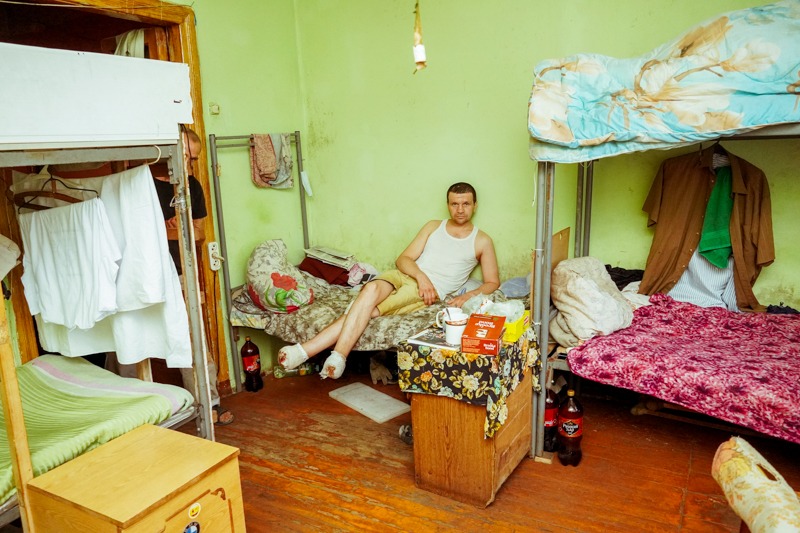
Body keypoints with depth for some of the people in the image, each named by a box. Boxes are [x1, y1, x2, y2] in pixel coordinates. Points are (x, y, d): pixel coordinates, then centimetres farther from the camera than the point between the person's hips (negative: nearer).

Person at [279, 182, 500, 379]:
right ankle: (338, 356, -42)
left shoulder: (482, 241, 12)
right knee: (372, 288, -34)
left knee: (367, 309, -27)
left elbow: (492, 282, 9)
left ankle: (308, 349, -32)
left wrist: (467, 296, -11)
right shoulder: (433, 226, 18)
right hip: (404, 276, 3)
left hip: (430, 292, -3)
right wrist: (421, 276, -12)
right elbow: (403, 259, 10)